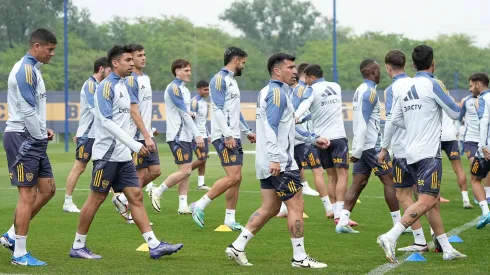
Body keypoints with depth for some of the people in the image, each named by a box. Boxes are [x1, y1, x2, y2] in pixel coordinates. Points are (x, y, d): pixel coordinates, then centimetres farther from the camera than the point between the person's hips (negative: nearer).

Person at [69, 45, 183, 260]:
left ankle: (154, 246, -1)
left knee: (136, 196, 3)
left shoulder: (124, 86, 15)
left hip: (123, 155, 9)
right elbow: (106, 121, -21)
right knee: (96, 199, -2)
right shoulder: (107, 86, -13)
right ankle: (77, 246, 9)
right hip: (107, 153, -8)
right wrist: (134, 145, -23)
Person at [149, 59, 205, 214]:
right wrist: (197, 135, -19)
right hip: (177, 136, -9)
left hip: (185, 136, 9)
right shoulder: (173, 88, -13)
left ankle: (183, 206, 7)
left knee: (187, 172, 6)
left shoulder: (184, 89, 16)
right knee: (185, 170, -12)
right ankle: (157, 192, 0)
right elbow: (184, 113, -17)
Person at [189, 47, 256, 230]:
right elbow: (218, 109, -18)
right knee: (233, 177, -15)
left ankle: (230, 219, 10)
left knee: (237, 178, 6)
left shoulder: (232, 81, 20)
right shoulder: (220, 79, -10)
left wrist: (247, 131, 28)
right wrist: (227, 135, -23)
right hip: (223, 137, -10)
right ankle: (199, 206, -8)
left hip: (234, 136, 10)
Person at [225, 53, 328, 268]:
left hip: (267, 164, 10)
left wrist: (314, 139, 28)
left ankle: (237, 247, 8)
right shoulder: (277, 93, -12)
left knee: (269, 208, 12)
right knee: (296, 206, -3)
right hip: (279, 163, -10)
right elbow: (271, 127, -23)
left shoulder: (267, 92, 19)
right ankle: (299, 258, 1)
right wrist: (275, 158, -29)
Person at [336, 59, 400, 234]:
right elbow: (363, 123, -21)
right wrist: (358, 150, -23)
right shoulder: (370, 92, -15)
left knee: (358, 184, 6)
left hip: (363, 146, 9)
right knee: (388, 181, 0)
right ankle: (398, 224, 4)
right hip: (373, 145, -9)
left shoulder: (360, 90, 14)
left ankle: (343, 222, -1)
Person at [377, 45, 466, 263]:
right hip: (429, 152, -8)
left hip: (412, 152, 8)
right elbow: (455, 113, -6)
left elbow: (395, 119, 15)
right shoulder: (432, 84, -10)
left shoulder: (406, 88, 10)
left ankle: (447, 249, 15)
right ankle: (390, 237, -24)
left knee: (432, 201, 12)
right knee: (426, 201, -12)